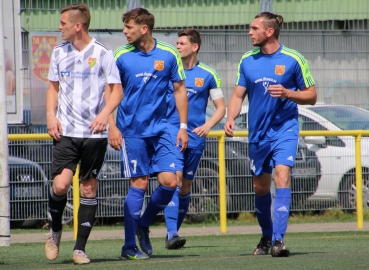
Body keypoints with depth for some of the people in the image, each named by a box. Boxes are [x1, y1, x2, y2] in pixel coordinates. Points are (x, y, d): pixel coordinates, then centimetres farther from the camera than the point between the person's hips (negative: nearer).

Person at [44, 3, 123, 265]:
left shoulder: (103, 53, -3)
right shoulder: (59, 52, 9)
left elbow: (117, 90, 0)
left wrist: (105, 113, -18)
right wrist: (51, 115, 2)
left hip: (94, 133, -2)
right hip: (66, 132, 2)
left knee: (89, 188, 2)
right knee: (60, 184, -14)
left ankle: (80, 248, 10)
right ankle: (55, 232, 12)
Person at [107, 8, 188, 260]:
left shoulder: (169, 55, 1)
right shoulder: (121, 56, -2)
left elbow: (180, 90, 9)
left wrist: (183, 126, 5)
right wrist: (112, 126, -6)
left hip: (160, 130, 2)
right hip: (131, 131, -2)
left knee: (169, 180, -8)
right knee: (139, 184, -5)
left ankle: (144, 225, 17)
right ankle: (129, 246, 3)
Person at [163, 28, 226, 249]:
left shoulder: (208, 75, 3)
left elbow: (221, 108, 6)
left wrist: (207, 125, -11)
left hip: (195, 136, 1)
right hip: (172, 132, -1)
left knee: (186, 186, 8)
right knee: (175, 177, -17)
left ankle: (174, 232, 21)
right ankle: (172, 233, -23)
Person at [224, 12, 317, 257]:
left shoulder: (293, 60, -6)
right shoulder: (247, 61, 5)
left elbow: (311, 96, -1)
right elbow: (238, 95, 8)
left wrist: (287, 93, -19)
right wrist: (231, 117, -12)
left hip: (285, 129, -4)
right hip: (258, 133, 4)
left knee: (282, 176, -20)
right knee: (260, 187, 10)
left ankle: (279, 240, -24)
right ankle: (267, 236, 30)